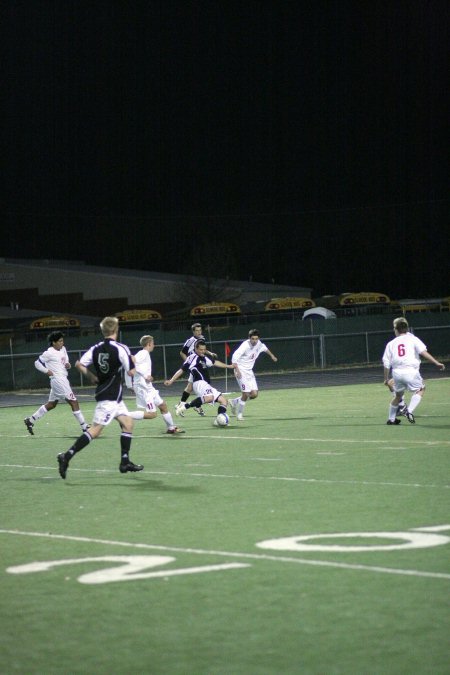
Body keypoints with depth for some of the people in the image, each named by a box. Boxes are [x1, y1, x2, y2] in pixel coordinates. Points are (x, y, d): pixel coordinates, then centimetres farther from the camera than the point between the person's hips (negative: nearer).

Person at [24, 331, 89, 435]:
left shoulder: (63, 349, 11)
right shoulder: (49, 353, -11)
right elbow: (37, 363, -4)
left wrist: (68, 365, 0)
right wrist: (47, 371, -14)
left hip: (63, 379, 9)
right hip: (58, 379, -9)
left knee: (51, 404, 17)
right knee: (74, 402, -10)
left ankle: (30, 420, 24)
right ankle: (84, 427, -8)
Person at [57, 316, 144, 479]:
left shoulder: (96, 348, 5)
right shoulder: (120, 349, -14)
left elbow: (79, 364, 0)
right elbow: (131, 372, -14)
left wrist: (92, 377, 11)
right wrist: (132, 361, 6)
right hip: (110, 397, -8)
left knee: (128, 423, 16)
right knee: (95, 430, -10)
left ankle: (125, 462, 16)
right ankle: (67, 456, -17)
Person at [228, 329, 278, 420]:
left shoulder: (259, 344, 0)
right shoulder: (245, 345, -21)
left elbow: (265, 348, 25)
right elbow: (235, 356, -30)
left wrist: (272, 355, 40)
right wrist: (237, 370, -37)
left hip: (249, 371, 7)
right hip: (241, 371, -7)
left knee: (254, 394, 1)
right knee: (246, 394, -12)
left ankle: (234, 402, 22)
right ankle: (239, 413, 9)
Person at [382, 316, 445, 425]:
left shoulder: (391, 344, 14)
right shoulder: (412, 339, 6)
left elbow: (386, 363, 12)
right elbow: (423, 352, -8)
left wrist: (386, 379, 22)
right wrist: (437, 363, -9)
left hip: (396, 372, 4)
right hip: (411, 371, -4)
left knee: (398, 395, 23)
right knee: (420, 389, 17)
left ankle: (391, 419, 32)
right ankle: (409, 411, -3)